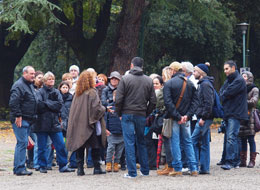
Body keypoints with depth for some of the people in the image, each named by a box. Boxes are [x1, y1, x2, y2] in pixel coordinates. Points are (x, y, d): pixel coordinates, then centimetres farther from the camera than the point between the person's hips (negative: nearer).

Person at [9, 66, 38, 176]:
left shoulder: (30, 85, 19)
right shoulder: (19, 86, -13)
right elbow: (13, 102, -21)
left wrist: (33, 117, 23)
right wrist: (18, 116, -22)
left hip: (28, 120, 10)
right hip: (20, 120, -10)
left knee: (23, 143, 11)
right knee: (22, 143, -12)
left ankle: (17, 168, 16)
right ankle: (20, 168, -11)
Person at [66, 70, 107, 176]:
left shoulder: (77, 93, 8)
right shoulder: (92, 92, -10)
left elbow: (73, 109, 13)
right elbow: (97, 108, -16)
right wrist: (104, 109, 3)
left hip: (78, 123, 5)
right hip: (90, 123, -5)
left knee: (80, 146, 6)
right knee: (95, 146, 4)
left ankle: (80, 168, 2)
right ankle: (97, 168, 6)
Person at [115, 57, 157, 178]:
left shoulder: (125, 79, -6)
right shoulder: (148, 81, 5)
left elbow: (118, 99, -8)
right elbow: (153, 101, 5)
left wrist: (119, 113, 4)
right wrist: (146, 113, 14)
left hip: (127, 114, -3)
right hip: (141, 116, 3)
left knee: (129, 143, -2)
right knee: (141, 142, 15)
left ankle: (132, 172, -5)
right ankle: (145, 170, 19)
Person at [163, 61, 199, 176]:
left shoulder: (169, 84, -8)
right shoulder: (190, 84, 8)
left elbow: (168, 102, -15)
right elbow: (195, 101, 4)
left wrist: (177, 116, -13)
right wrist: (188, 115, -3)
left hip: (174, 119, -4)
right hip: (186, 119, 4)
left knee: (175, 142, 2)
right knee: (188, 142, 11)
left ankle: (177, 169, 1)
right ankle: (193, 169, 8)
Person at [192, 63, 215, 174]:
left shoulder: (205, 84, -12)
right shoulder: (203, 84, 19)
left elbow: (209, 103, -20)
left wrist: (203, 118, -21)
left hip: (205, 119, -10)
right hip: (205, 118, 10)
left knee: (193, 141, -10)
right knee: (204, 143, 9)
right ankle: (204, 168, 10)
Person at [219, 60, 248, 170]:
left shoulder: (239, 80, -9)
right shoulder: (228, 80, 20)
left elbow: (228, 93, -16)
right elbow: (221, 92, 13)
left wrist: (223, 95, 4)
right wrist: (224, 96, -6)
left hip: (235, 114, -9)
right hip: (228, 114, 9)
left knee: (231, 137, -16)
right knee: (228, 137, 11)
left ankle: (230, 161, -20)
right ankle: (236, 161, 17)